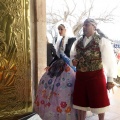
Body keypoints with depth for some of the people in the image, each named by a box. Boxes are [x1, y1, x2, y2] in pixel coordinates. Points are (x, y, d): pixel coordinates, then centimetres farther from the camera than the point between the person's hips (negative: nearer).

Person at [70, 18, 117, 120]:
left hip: (96, 75, -4)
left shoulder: (102, 41, -6)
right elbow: (73, 55, 23)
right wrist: (73, 60, -1)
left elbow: (110, 60, -7)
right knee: (81, 101, 14)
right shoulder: (78, 42, 10)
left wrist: (110, 79, -8)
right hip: (80, 76, 5)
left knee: (98, 101, 11)